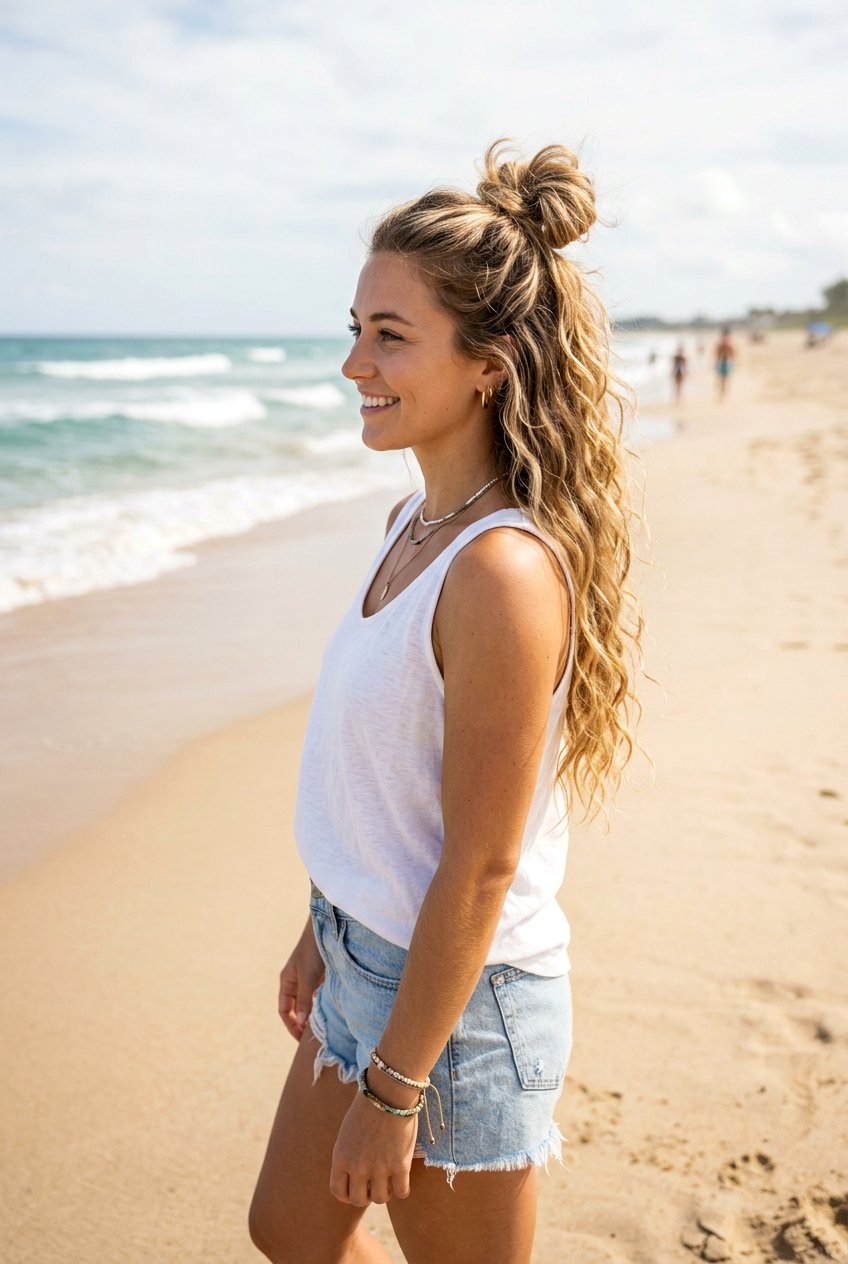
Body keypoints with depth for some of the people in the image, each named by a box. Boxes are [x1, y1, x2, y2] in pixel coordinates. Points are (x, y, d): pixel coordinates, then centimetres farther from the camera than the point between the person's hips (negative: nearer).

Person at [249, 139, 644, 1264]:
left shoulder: (505, 570, -27)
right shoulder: (418, 523, 1)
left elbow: (481, 867, -24)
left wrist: (392, 1087, -17)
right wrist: (325, 933, 17)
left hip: (462, 999, -9)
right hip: (369, 958, 9)